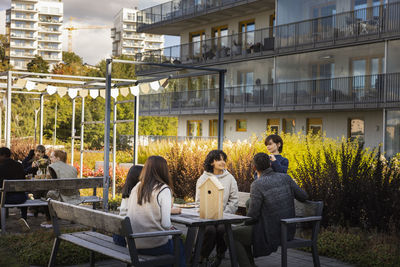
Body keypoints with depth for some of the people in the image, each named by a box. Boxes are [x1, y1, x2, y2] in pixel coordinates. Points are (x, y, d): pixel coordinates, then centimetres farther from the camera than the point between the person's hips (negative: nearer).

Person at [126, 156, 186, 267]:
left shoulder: (136, 188, 4)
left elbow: (129, 215, 10)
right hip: (154, 245, -6)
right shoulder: (164, 189, -12)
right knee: (180, 245, 23)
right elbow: (166, 223, -17)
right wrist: (171, 228, 6)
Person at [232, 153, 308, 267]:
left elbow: (253, 215, -15)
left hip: (270, 234, -8)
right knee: (242, 230, 25)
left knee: (232, 235, 8)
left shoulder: (257, 185, -17)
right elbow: (304, 197, 6)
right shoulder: (286, 178, -1)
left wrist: (244, 223, 6)